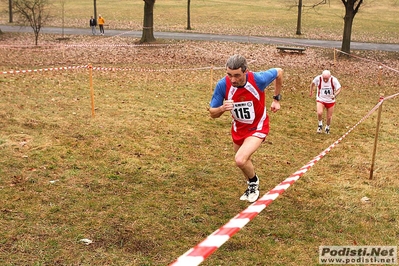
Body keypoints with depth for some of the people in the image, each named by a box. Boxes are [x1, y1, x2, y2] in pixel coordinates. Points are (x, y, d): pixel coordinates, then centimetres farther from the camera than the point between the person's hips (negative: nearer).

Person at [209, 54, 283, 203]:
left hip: (257, 127, -4)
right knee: (243, 162, 22)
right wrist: (222, 108, -39)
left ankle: (254, 182, 9)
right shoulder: (223, 85, -25)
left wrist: (276, 99, 0)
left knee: (240, 160, -25)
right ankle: (252, 187, 53)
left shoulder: (258, 79, -30)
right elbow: (212, 113, -16)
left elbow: (279, 72, -6)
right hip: (238, 128, 4)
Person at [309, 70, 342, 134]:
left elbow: (339, 89, -16)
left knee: (329, 117, 9)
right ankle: (320, 125, 3)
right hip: (320, 100, -1)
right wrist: (311, 92, 14)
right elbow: (313, 83, 3)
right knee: (319, 113, -26)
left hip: (330, 101, 1)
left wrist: (335, 95, -36)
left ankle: (327, 128, 39)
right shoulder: (318, 78, -19)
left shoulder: (334, 80, -20)